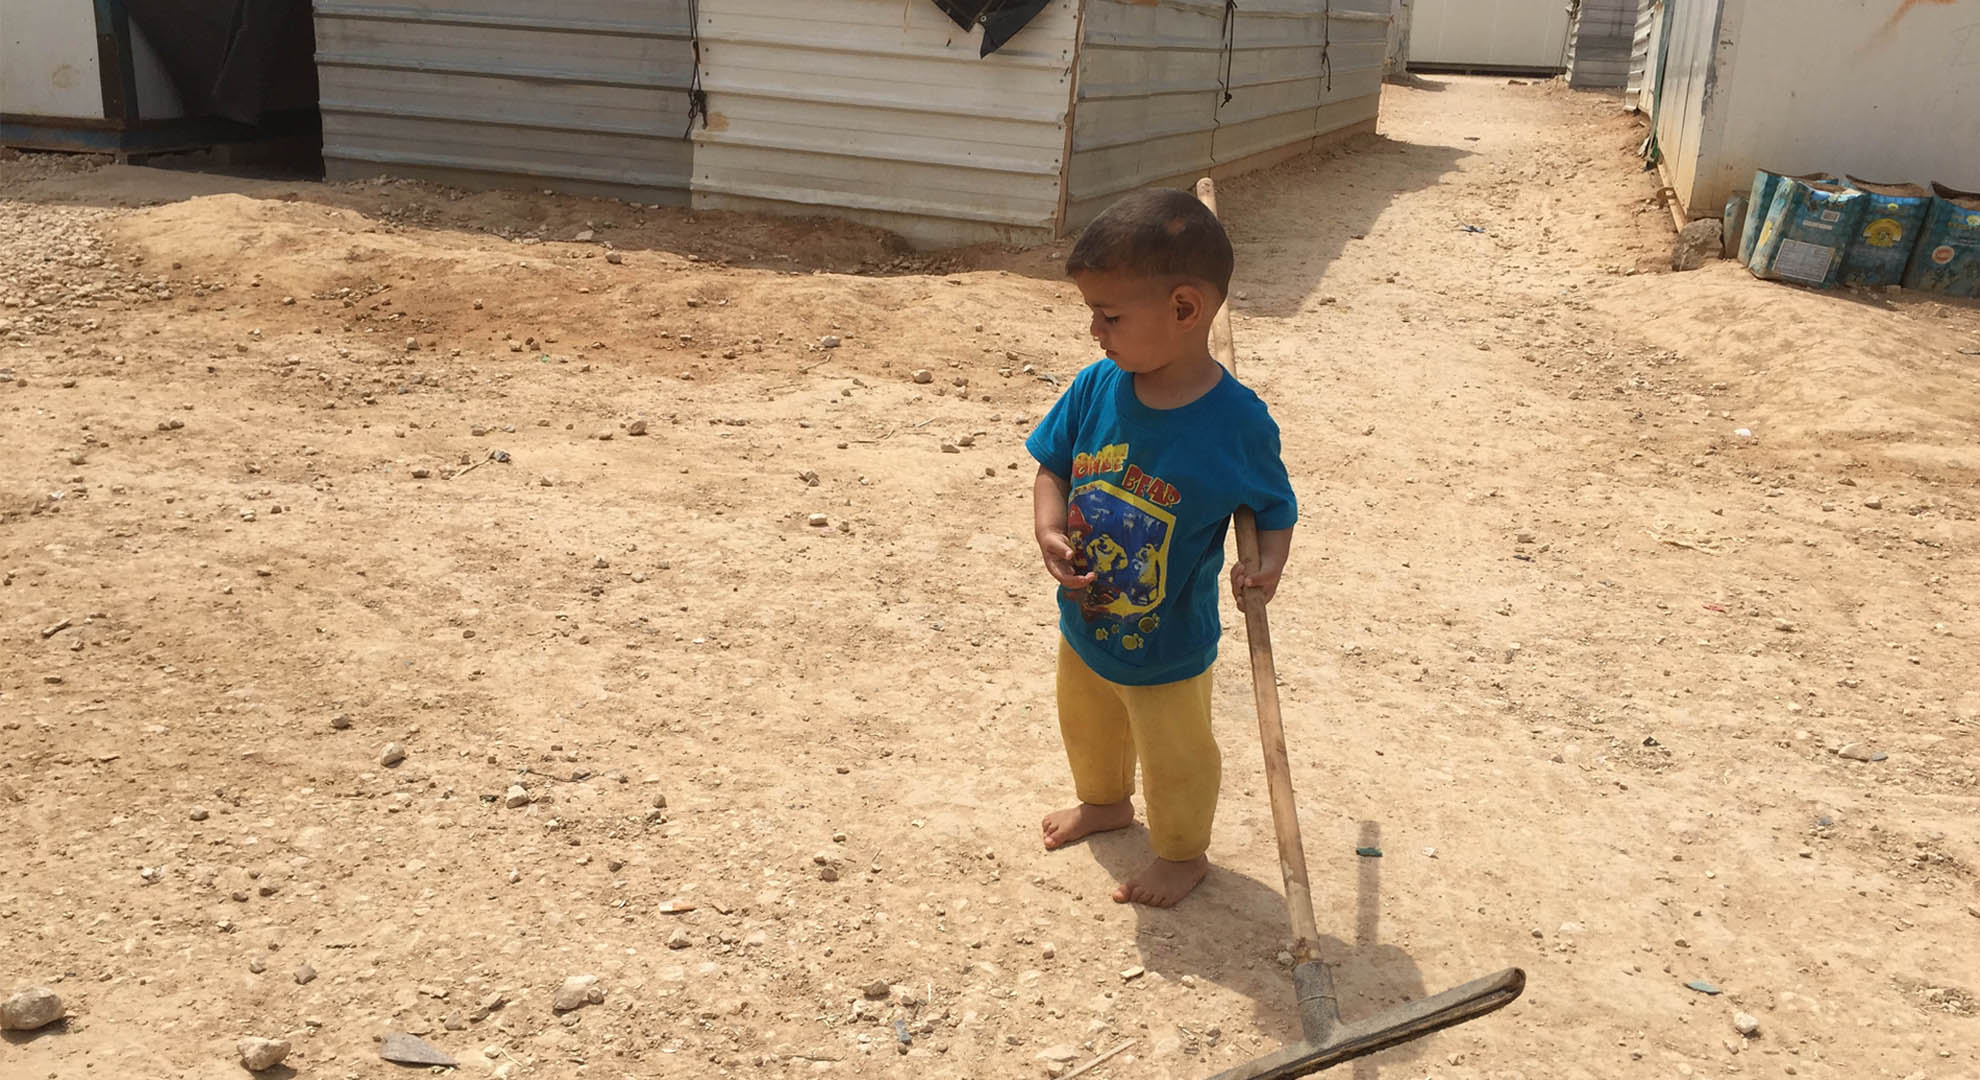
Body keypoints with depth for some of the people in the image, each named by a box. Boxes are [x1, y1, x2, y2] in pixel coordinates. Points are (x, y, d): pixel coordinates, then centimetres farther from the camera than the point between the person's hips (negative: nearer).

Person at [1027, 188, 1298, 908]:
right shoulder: (1096, 388, -16)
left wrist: (1267, 563, -31)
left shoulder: (1236, 421, -27)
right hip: (1083, 625, 5)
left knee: (1174, 756, 19)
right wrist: (1050, 530, -21)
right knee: (1088, 730, 31)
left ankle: (1183, 852, 47)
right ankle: (1104, 801, 62)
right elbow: (1053, 466, -3)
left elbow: (1274, 508, -11)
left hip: (1168, 651, -5)